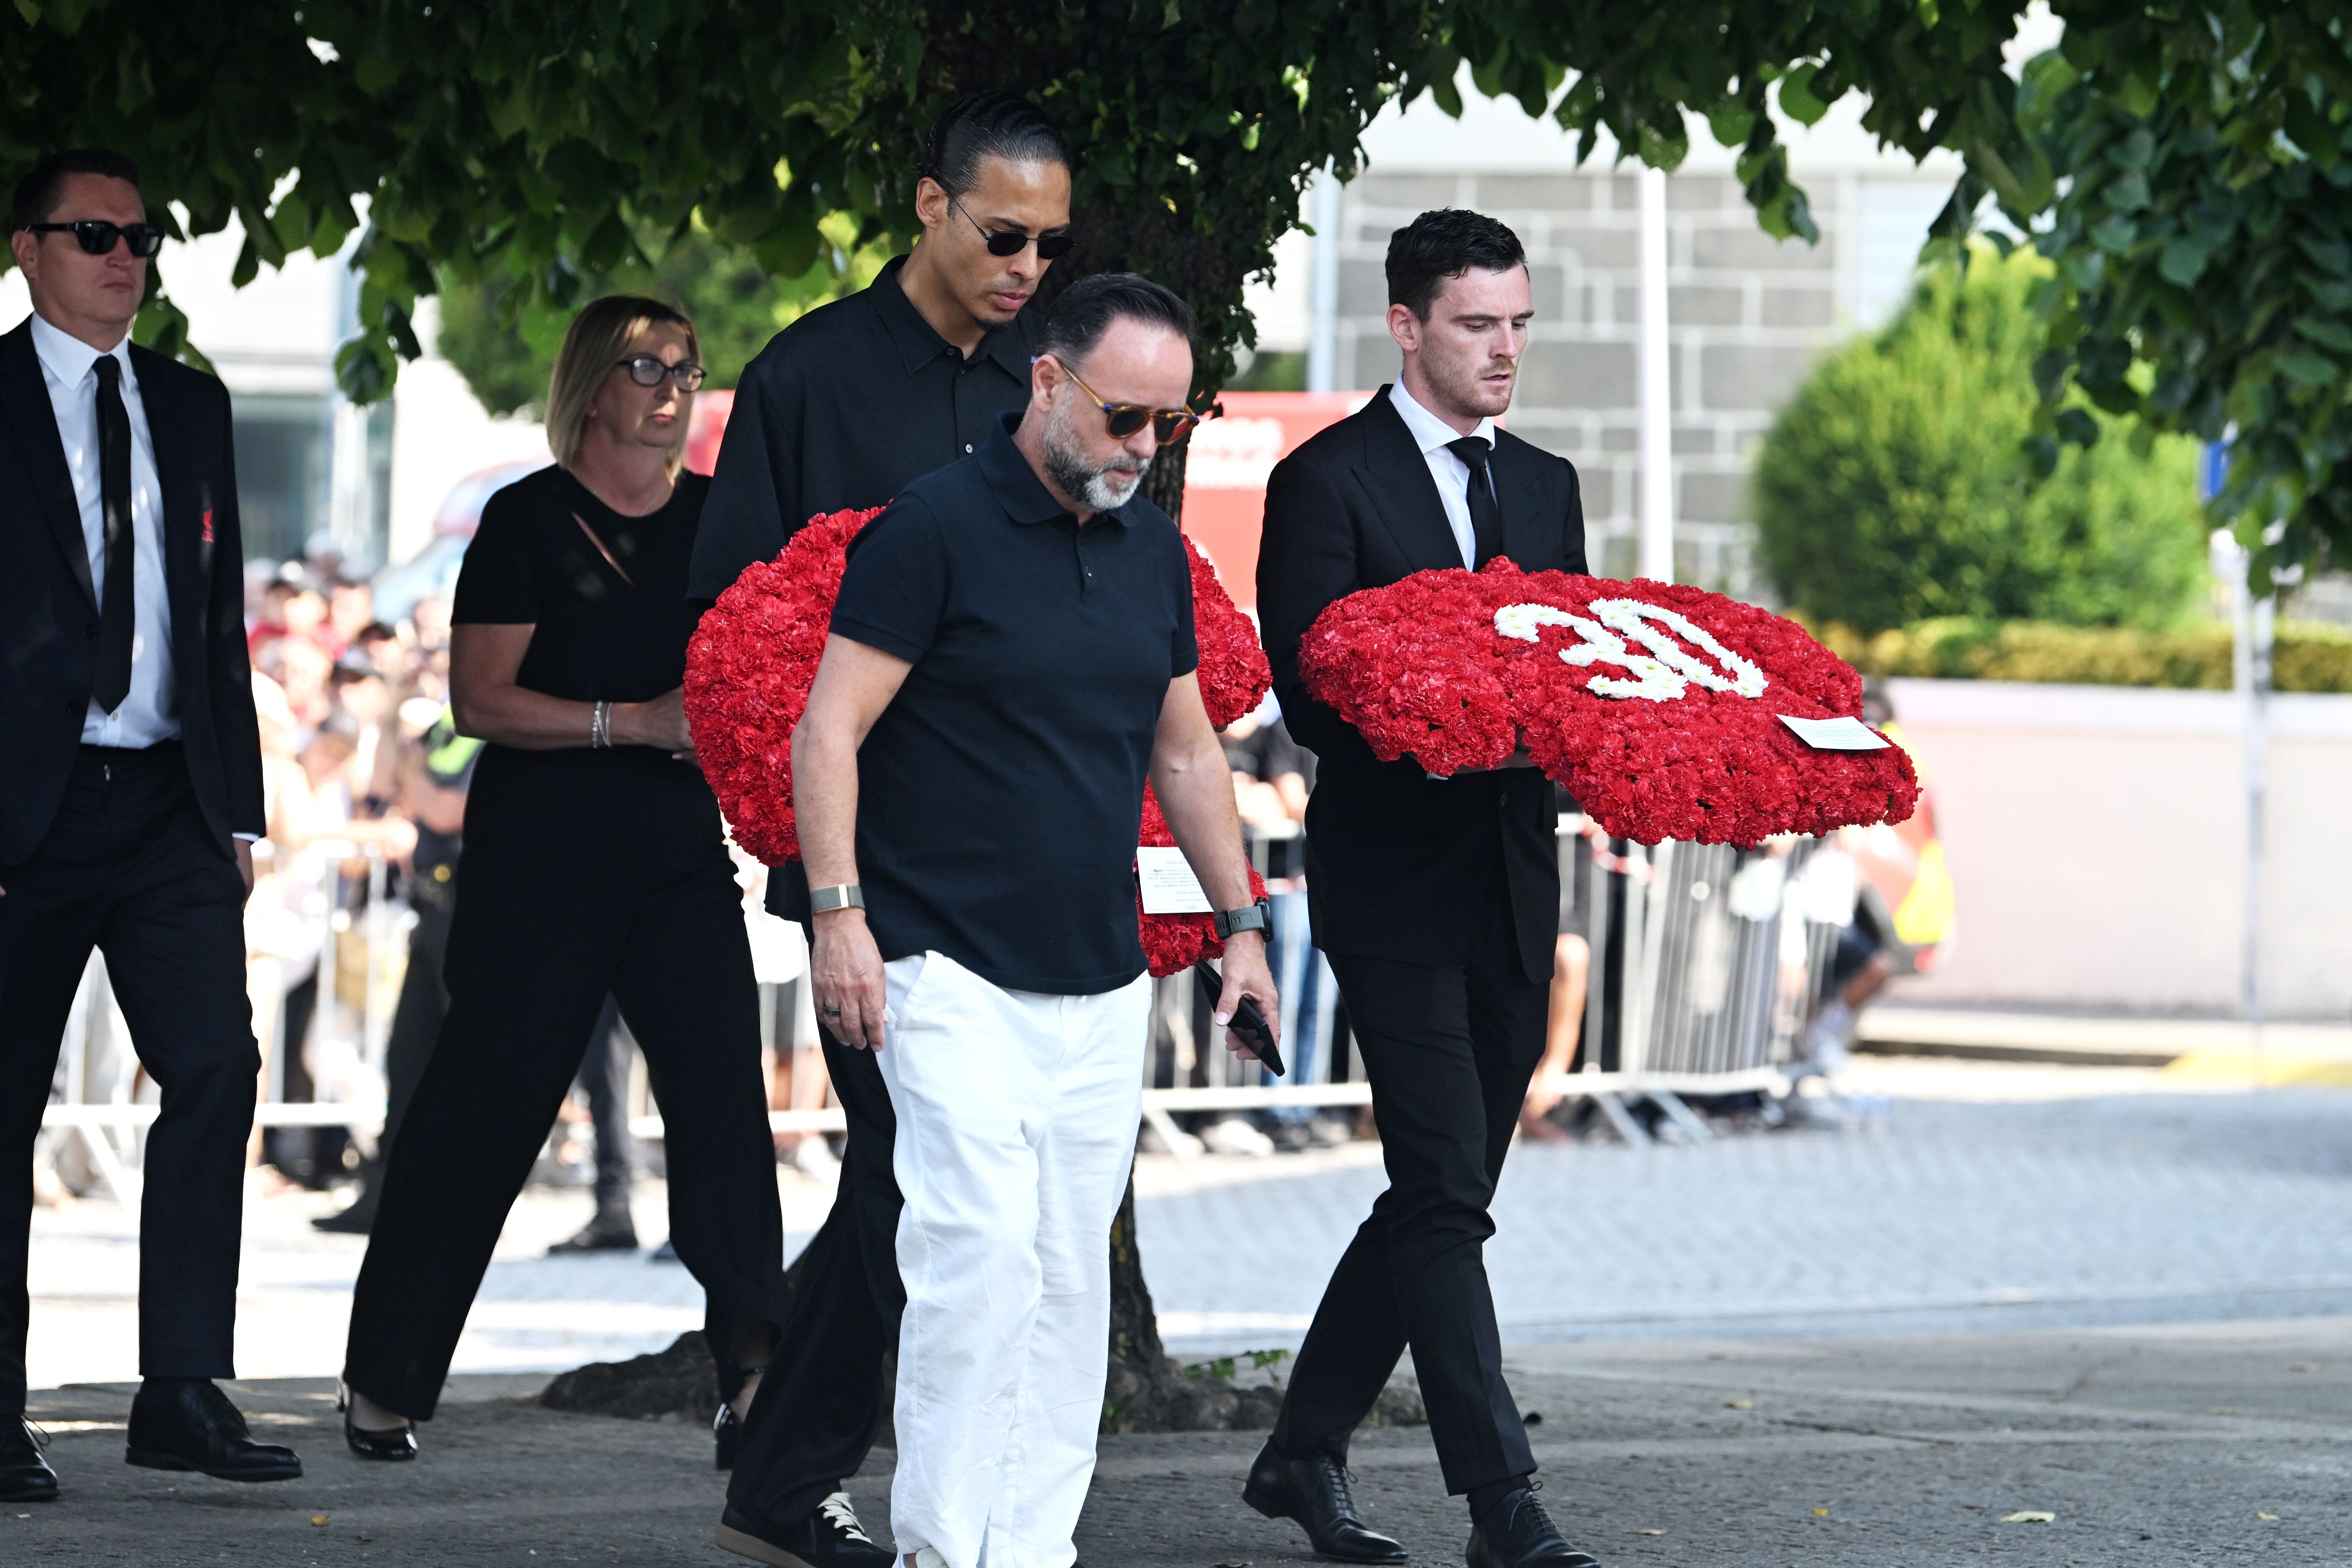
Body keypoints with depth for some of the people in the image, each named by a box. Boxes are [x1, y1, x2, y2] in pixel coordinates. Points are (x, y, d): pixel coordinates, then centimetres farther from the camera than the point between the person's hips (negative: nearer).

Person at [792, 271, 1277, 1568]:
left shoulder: (1152, 549, 11)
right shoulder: (934, 526, -9)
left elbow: (1187, 751, 21)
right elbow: (829, 732, -10)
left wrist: (1243, 926, 18)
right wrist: (838, 914, -18)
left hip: (1106, 988, 7)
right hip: (954, 975, -6)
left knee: (1070, 1277, 5)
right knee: (981, 1249, -16)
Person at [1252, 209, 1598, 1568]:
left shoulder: (1544, 488, 16)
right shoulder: (1329, 482, -4)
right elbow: (1311, 696, -11)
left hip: (1513, 888, 7)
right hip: (1393, 885, -7)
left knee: (1440, 1195, 11)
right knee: (1446, 1200, -11)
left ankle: (1305, 1455, 23)